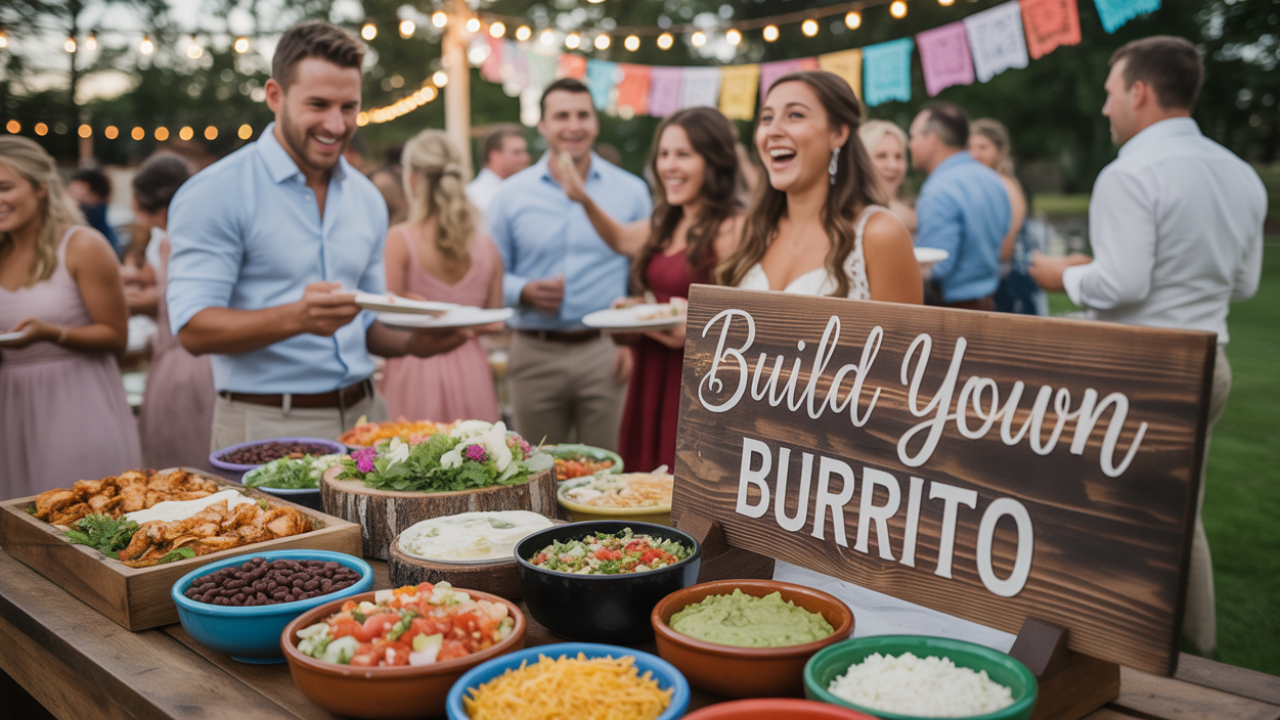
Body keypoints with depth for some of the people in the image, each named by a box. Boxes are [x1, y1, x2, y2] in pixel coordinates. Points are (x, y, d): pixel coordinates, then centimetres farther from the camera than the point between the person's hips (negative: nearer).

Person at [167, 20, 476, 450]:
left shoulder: (367, 199, 11)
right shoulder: (215, 193, -8)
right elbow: (193, 329, -15)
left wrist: (413, 343, -3)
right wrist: (296, 317, -30)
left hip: (363, 414, 5)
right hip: (267, 426, -5)